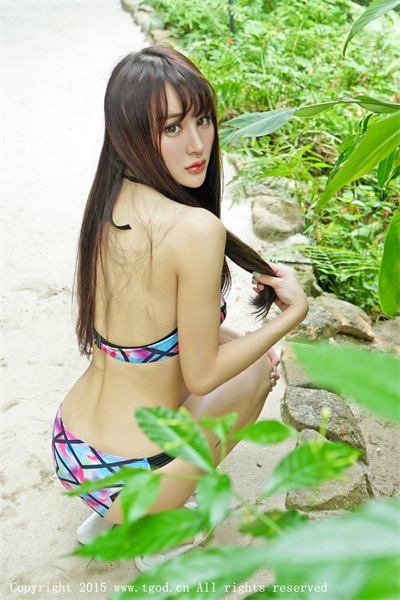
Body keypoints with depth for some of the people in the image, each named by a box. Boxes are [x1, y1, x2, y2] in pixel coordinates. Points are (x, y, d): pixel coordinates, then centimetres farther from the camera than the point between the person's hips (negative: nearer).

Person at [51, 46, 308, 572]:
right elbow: (202, 376, -17)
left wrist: (232, 341, 12)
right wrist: (294, 312, -8)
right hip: (129, 479, -6)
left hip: (69, 448, 7)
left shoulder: (109, 201, -2)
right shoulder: (196, 228, -28)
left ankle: (109, 517, 25)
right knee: (258, 371, 15)